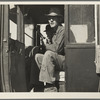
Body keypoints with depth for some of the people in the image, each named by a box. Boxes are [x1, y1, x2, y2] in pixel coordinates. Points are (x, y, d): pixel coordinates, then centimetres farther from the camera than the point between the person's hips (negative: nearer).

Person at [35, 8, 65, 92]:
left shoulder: (62, 30, -10)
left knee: (49, 54, -31)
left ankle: (50, 87, -32)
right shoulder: (54, 32, 17)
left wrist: (45, 46, -4)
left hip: (64, 60, -9)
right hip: (57, 62, 9)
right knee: (38, 56, -4)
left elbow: (57, 48, -19)